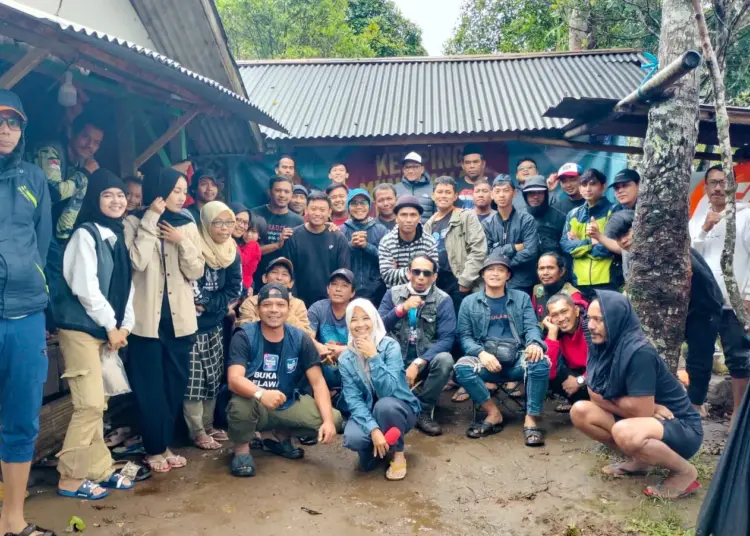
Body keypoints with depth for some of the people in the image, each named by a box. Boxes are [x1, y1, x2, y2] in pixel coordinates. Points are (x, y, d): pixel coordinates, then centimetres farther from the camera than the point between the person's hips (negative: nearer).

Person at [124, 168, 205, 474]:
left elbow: (196, 271, 2)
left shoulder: (187, 225, 7)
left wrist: (182, 241, -12)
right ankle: (154, 449, 17)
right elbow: (138, 262, -19)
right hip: (147, 317, -4)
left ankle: (165, 445, 24)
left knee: (176, 384, 10)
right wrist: (150, 220, -15)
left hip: (179, 317, 4)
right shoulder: (135, 222, -3)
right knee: (150, 387, 3)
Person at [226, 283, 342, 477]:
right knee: (241, 403, -38)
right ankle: (241, 449, -4)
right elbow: (234, 379, -29)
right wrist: (261, 394, -51)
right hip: (254, 407, -3)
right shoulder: (244, 336, -16)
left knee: (335, 419, -15)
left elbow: (318, 382, -11)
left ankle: (282, 435, 12)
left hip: (287, 405, 3)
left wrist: (328, 421, -26)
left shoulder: (300, 339, -7)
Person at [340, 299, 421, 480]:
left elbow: (388, 390, -28)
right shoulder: (345, 358, -7)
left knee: (384, 405, -36)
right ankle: (375, 447, 7)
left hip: (400, 409, -2)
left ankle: (398, 454, -9)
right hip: (368, 413, 2)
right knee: (352, 438, -30)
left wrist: (373, 356, -34)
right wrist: (373, 429, -29)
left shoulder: (390, 346, -18)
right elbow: (354, 400, -15)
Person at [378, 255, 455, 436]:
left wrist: (418, 363, -23)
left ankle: (423, 411, -9)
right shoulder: (393, 293, 4)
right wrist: (402, 309, -17)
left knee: (444, 360, -32)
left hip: (426, 360, 0)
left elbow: (447, 339, -13)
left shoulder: (443, 300, -4)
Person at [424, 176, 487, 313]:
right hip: (435, 283, 5)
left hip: (458, 282, -5)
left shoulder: (467, 217, -1)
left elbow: (478, 251, -10)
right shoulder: (429, 224, 17)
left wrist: (466, 280, -14)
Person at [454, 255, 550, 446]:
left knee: (541, 362, -32)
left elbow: (531, 327, 3)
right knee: (462, 367, -31)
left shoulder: (521, 298, 13)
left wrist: (534, 343, -23)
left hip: (517, 359, 0)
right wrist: (481, 353, -18)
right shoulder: (469, 302, 10)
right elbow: (464, 336, 4)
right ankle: (494, 414, -12)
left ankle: (531, 419, -17)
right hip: (486, 359, 0)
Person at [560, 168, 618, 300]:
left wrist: (578, 244, -6)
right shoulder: (573, 214, 13)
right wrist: (591, 242, -10)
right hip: (579, 282, 4)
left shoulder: (613, 212, 1)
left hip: (606, 281, -4)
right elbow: (565, 245, 3)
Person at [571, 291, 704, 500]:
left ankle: (685, 472, -8)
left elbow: (641, 412, -27)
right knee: (580, 411, -5)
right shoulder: (602, 347, -5)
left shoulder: (639, 352, -28)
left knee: (624, 432, -36)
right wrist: (623, 403, -17)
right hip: (644, 419, 7)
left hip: (681, 428, -7)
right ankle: (638, 459, 8)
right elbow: (595, 396, -4)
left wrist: (608, 398, -10)